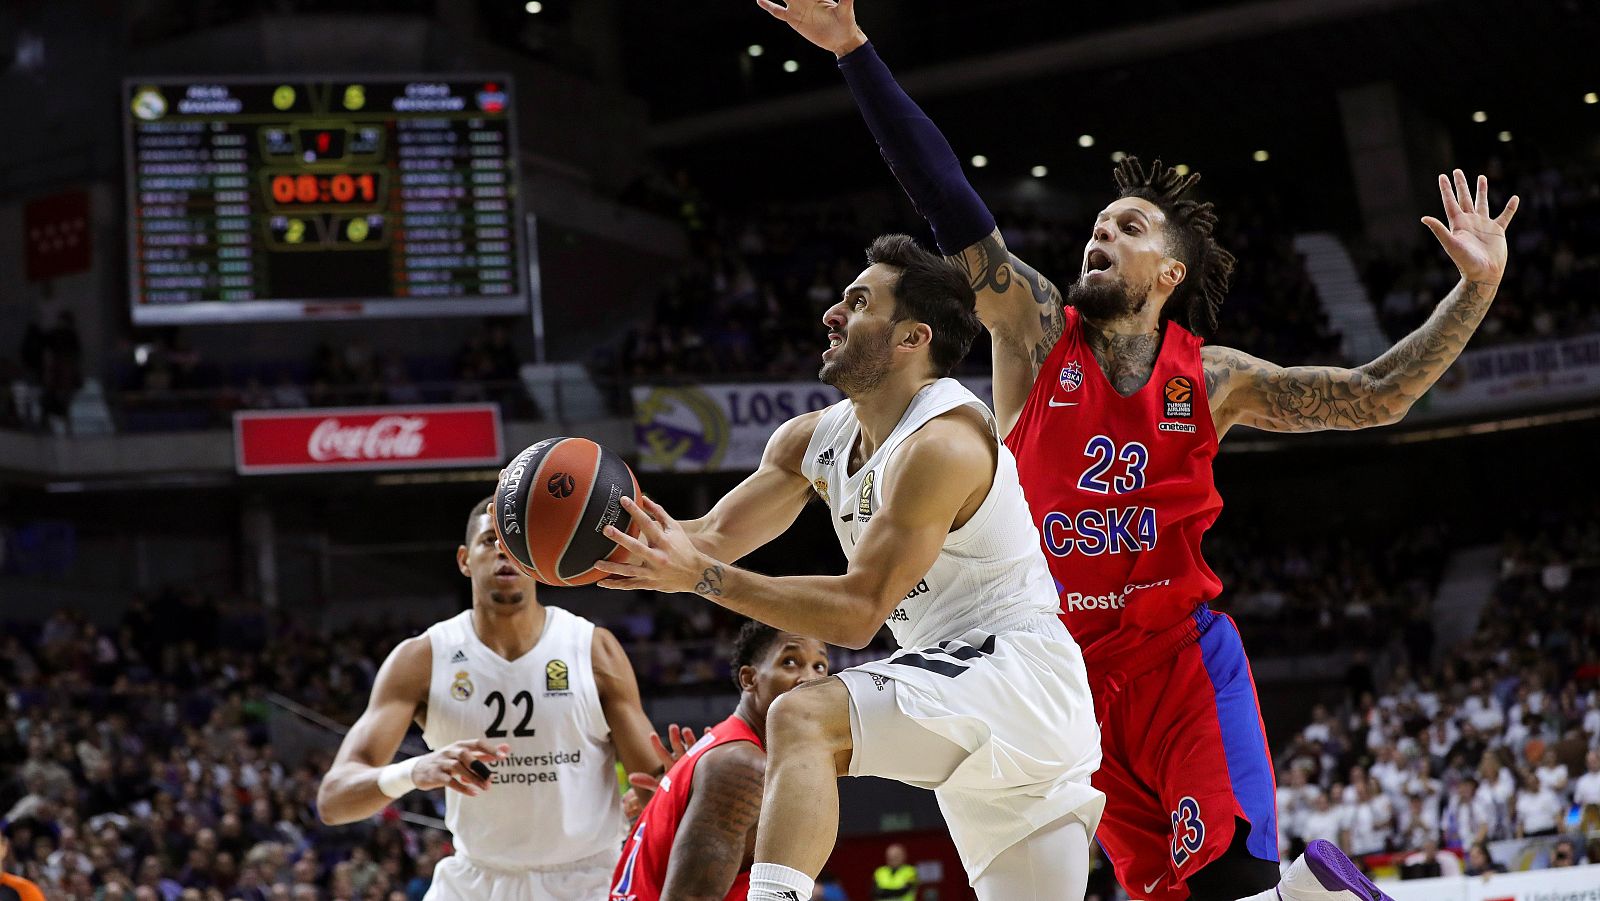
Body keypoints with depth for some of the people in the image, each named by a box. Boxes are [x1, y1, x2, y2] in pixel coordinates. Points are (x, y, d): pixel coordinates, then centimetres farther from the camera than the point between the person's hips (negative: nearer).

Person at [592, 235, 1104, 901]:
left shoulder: (943, 443, -18)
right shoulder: (815, 439, 9)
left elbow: (857, 613, -22)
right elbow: (713, 538, 7)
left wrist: (700, 577, -27)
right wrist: (608, 538, -13)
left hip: (1017, 671, -10)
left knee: (803, 718, -27)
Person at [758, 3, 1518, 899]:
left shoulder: (1210, 378, 3)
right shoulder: (1036, 330, 1)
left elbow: (1373, 397, 5)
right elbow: (948, 200, -7)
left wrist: (1477, 289, -4)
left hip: (1183, 658, -1)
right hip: (1073, 669, 1)